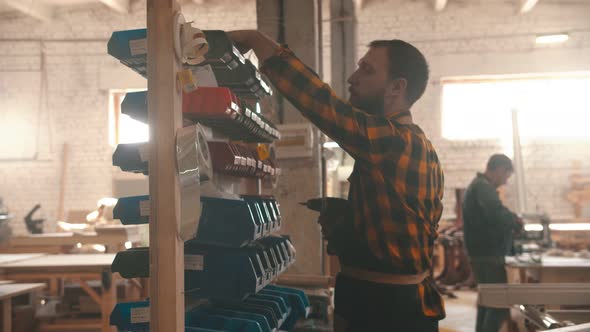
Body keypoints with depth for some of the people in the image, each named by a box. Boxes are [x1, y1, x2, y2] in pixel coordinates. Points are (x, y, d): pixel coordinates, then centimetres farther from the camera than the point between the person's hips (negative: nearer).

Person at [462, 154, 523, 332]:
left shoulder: (477, 186, 19)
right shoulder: (483, 187, -15)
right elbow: (496, 213, -32)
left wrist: (511, 220, 9)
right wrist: (516, 222, -14)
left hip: (482, 254, 11)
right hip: (488, 256, -11)